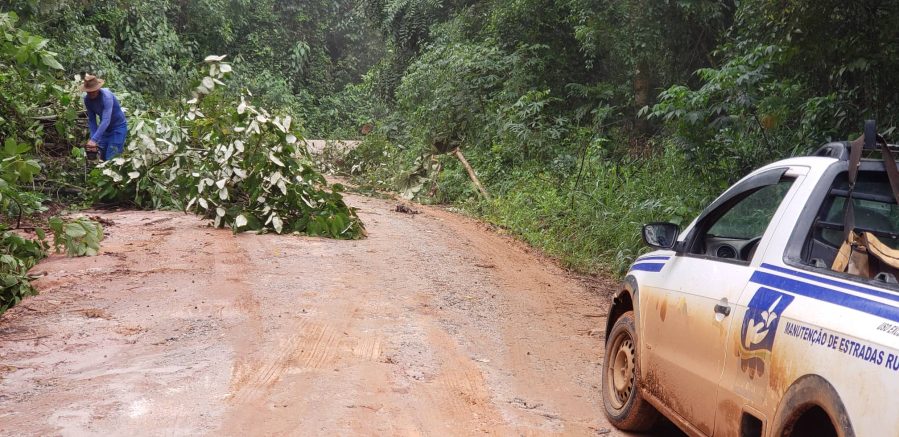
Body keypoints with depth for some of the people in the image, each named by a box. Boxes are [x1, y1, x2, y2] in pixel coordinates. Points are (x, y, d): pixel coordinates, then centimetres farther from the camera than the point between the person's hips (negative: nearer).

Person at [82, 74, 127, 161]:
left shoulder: (106, 96, -29)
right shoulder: (87, 99, -10)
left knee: (110, 159, -13)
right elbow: (91, 120, -6)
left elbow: (106, 120, -38)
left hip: (118, 127, -6)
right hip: (104, 128, 6)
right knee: (102, 157, 10)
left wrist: (94, 140, -43)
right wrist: (93, 139, -18)